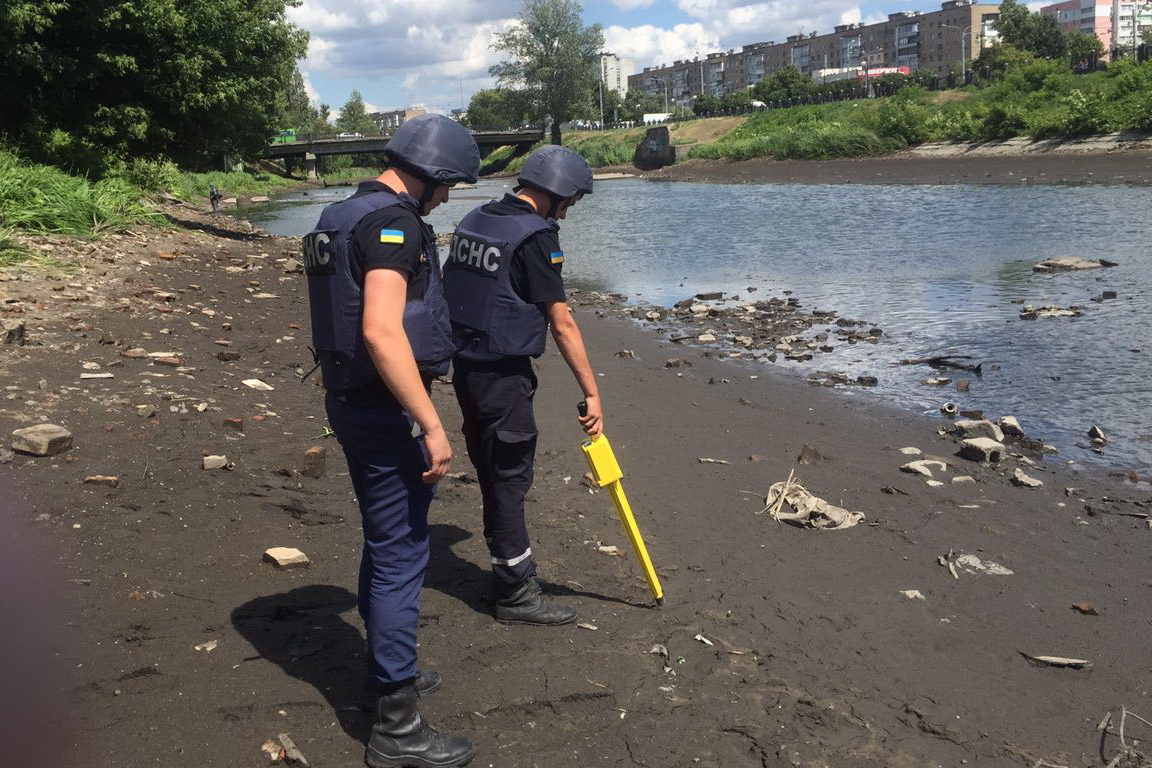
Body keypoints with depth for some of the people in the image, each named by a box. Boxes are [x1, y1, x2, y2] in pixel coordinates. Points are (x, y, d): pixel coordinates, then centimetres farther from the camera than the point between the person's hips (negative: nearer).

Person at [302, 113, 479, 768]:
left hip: (351, 400, 10)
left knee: (386, 543, 22)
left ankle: (388, 672, 39)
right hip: (386, 411, -10)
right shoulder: (392, 222, -18)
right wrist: (432, 424, -27)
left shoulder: (348, 215, 14)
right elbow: (382, 332, -29)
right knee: (402, 555, -4)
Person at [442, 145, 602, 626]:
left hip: (464, 365, 9)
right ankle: (515, 593, 9)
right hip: (502, 374, -9)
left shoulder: (474, 222, 10)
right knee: (511, 476, 0)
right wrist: (591, 392, -11)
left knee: (492, 470, 18)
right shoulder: (535, 237, -16)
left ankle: (509, 564, 32)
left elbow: (456, 292, 16)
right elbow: (562, 324, -16)